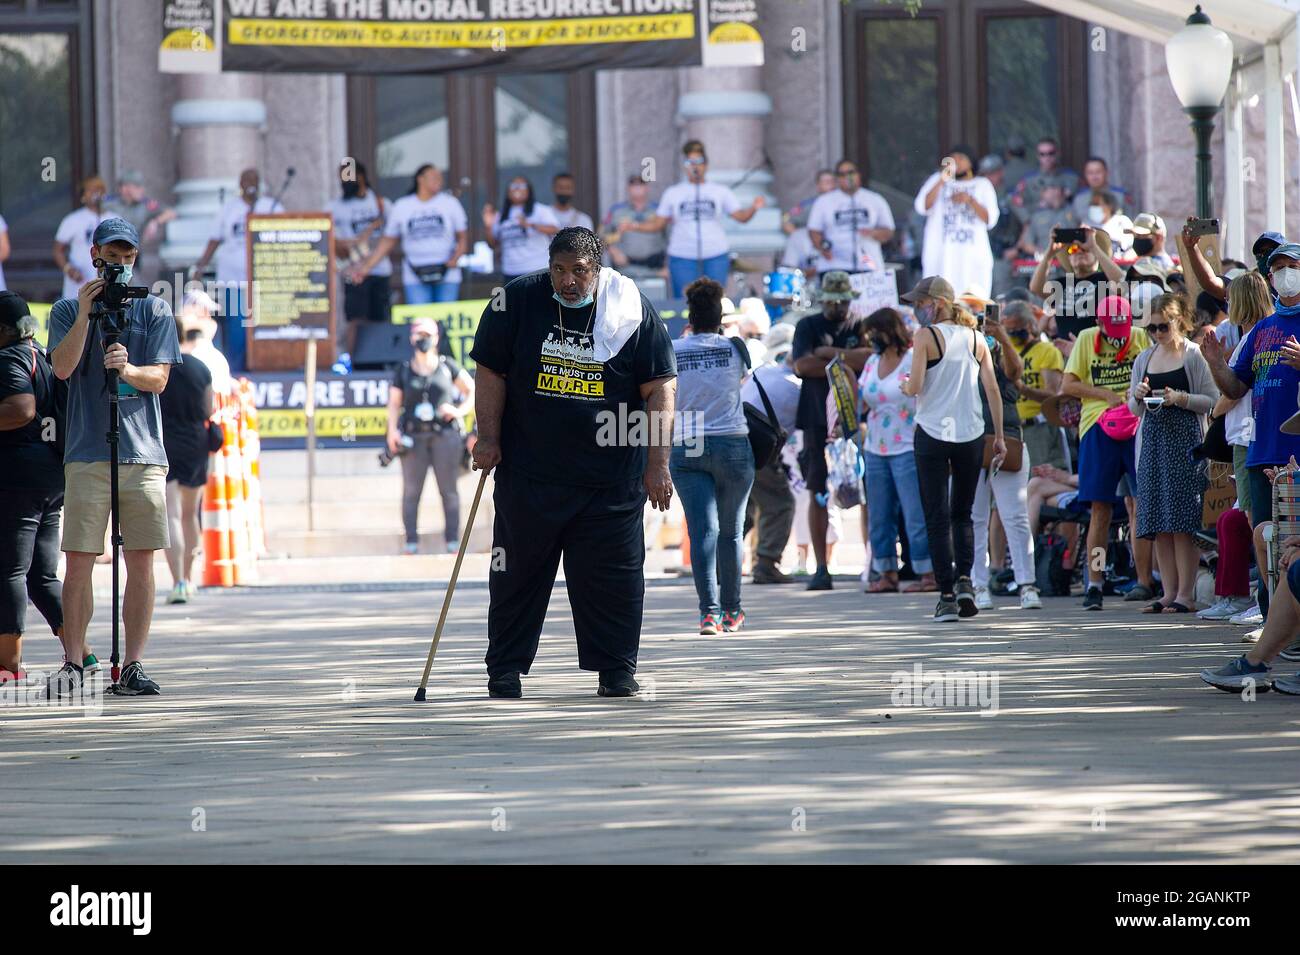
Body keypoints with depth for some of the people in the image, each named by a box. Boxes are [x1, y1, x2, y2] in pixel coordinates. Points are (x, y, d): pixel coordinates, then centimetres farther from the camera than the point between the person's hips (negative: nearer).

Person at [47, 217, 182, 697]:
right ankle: (72, 663, 0)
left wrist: (127, 369, -19)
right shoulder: (68, 310, 10)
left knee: (141, 561, -1)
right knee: (79, 561, -4)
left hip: (144, 453, 1)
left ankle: (133, 665, 2)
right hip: (87, 454, -1)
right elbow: (63, 367, -6)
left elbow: (159, 379, 2)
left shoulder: (154, 310, 11)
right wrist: (85, 313, -15)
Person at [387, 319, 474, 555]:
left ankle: (452, 542, 2)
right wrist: (392, 430, -6)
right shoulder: (403, 370, 10)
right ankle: (411, 543, -2)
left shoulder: (447, 366, 7)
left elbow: (473, 390, 13)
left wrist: (460, 411, -1)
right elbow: (394, 403, 8)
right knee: (411, 490, -3)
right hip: (414, 436, 1)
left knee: (448, 489, -1)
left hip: (445, 434, -1)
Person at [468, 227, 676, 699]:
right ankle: (504, 669, 15)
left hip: (611, 478, -1)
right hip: (529, 472, 1)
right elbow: (490, 371, 5)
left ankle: (617, 669, 9)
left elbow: (659, 389, -2)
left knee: (613, 572, -1)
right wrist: (489, 438, -4)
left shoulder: (632, 311, -4)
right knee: (519, 570, 6)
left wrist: (657, 465, -7)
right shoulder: (518, 301, -2)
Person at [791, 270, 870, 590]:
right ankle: (822, 567, 2)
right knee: (817, 494, -1)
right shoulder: (809, 326, 9)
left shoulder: (861, 326, 10)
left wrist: (831, 353, -9)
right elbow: (802, 365, -8)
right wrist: (849, 362, -6)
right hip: (819, 419, 0)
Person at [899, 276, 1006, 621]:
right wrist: (999, 436, 9)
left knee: (937, 517, 2)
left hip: (931, 435, -4)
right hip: (970, 436, 4)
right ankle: (964, 579, -4)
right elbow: (992, 389, 5)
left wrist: (905, 387, 9)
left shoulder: (927, 336, -7)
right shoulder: (975, 337, 6)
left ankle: (947, 595, -2)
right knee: (962, 514, 16)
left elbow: (915, 386, -14)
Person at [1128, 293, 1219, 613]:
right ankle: (1169, 592, 6)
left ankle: (1186, 595, -6)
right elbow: (1135, 410, 18)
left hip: (1185, 440, -5)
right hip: (1153, 440, 5)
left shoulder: (1195, 355, -1)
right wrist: (1138, 396, -3)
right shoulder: (1144, 359, 14)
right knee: (1159, 522, 2)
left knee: (1182, 520, -8)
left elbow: (1211, 400, -4)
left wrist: (1180, 398, -17)